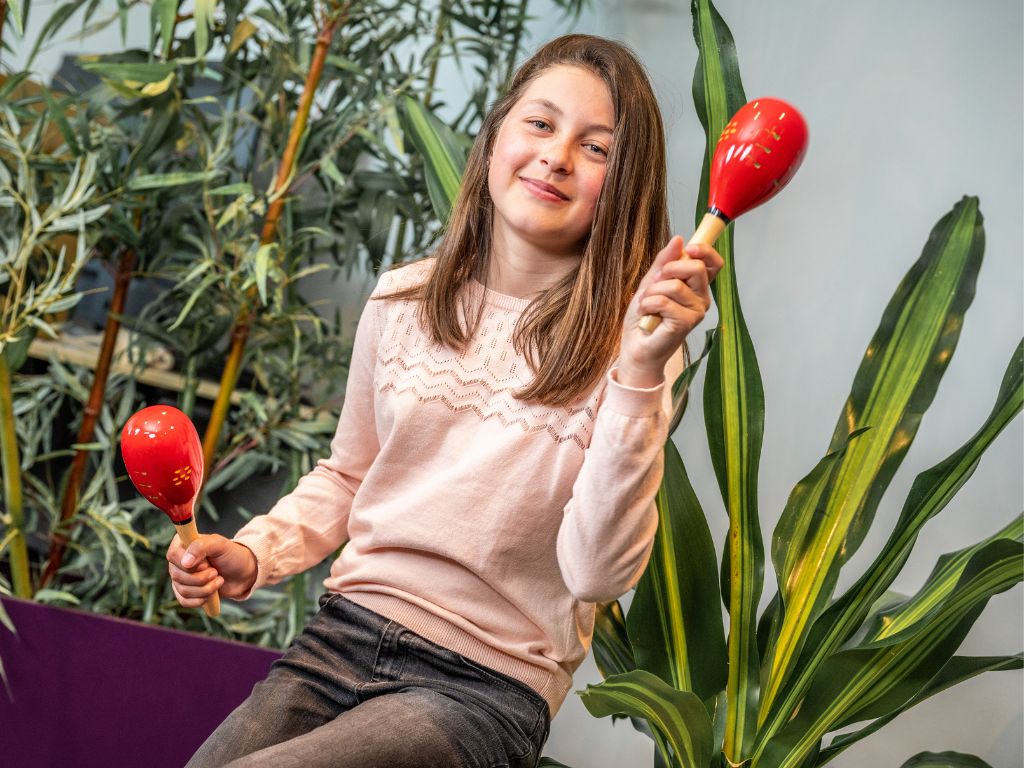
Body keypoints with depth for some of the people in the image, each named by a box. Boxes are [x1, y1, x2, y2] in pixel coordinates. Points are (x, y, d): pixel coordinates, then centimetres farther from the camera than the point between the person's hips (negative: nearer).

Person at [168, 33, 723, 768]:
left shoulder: (626, 344, -8)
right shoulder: (402, 300, 5)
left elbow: (598, 572, -18)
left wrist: (642, 369, -25)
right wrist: (255, 554, 1)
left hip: (484, 685, -4)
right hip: (343, 634, 5)